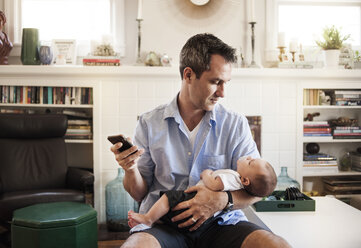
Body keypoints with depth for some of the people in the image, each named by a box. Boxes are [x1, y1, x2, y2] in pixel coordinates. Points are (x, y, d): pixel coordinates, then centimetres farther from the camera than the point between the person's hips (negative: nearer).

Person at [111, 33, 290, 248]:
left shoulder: (236, 124, 4)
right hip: (165, 225, -1)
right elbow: (139, 193, 8)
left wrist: (223, 200, -17)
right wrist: (131, 169, -15)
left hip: (221, 223, 2)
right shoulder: (150, 124, 4)